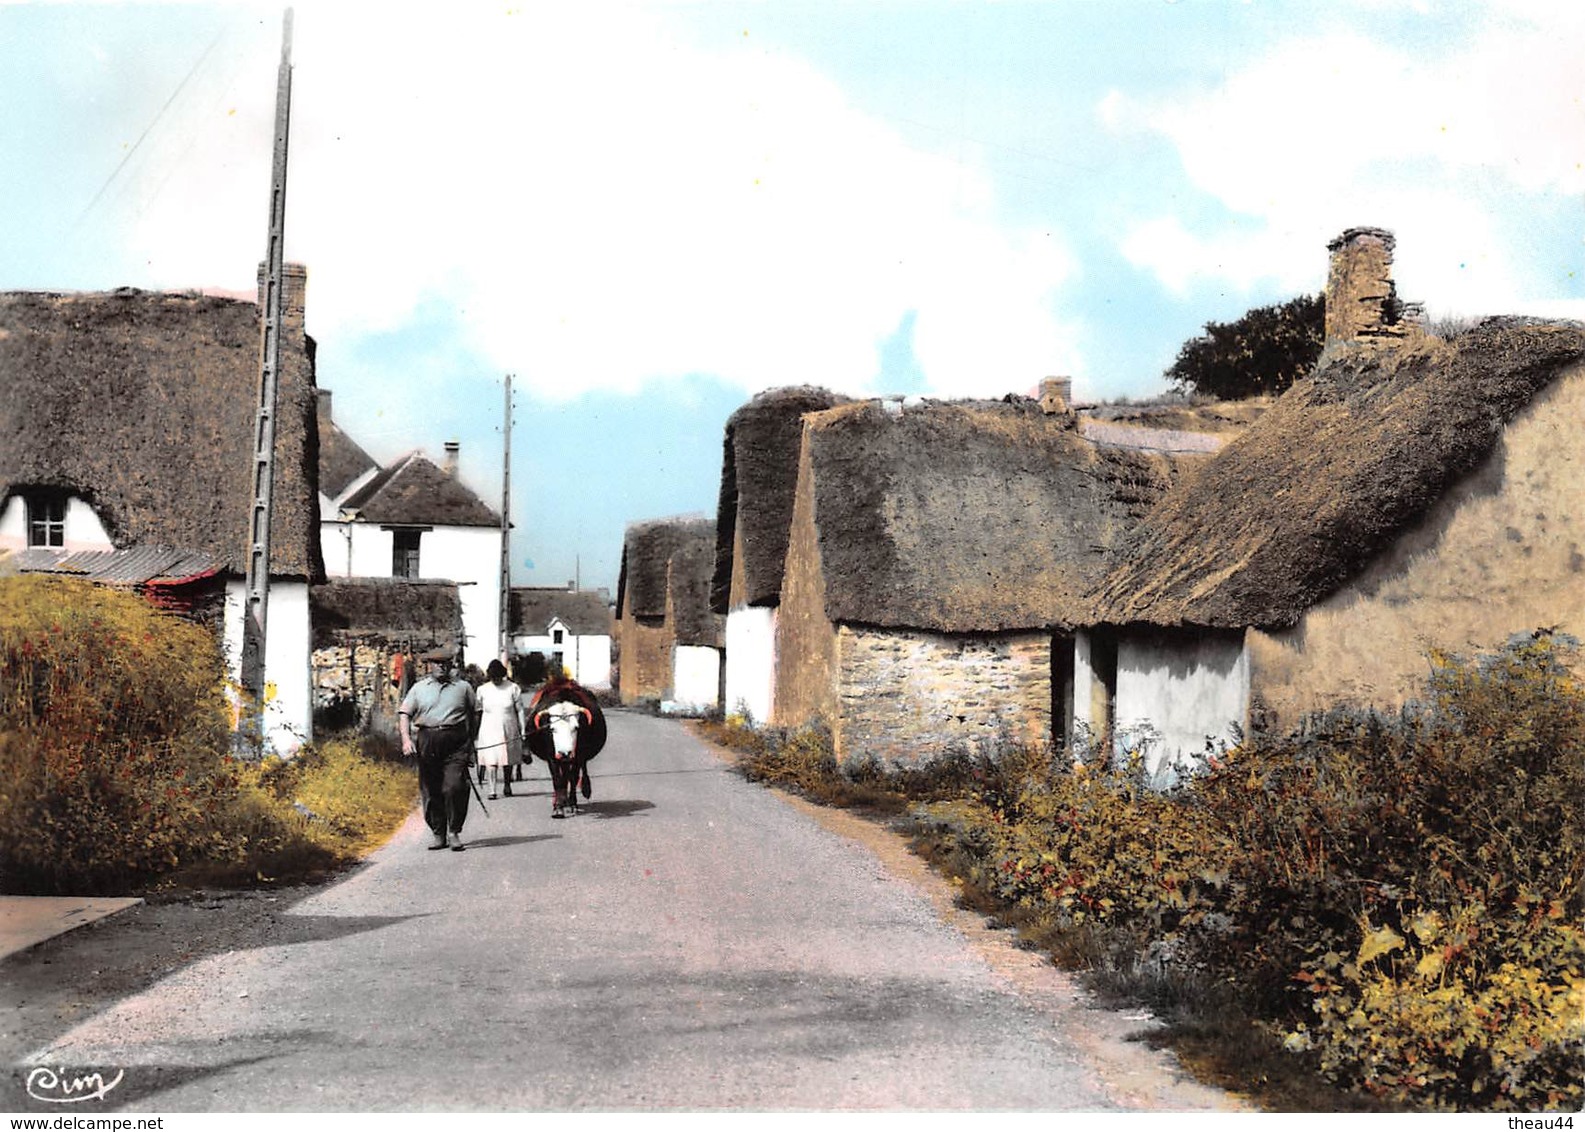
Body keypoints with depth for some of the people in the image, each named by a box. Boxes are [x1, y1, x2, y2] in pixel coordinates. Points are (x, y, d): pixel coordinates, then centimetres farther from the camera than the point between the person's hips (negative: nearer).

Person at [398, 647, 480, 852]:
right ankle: (438, 835, 13)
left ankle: (454, 832, -5)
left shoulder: (463, 687, 13)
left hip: (456, 743, -1)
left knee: (455, 787, -15)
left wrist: (471, 741, 12)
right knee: (430, 791, 3)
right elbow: (404, 713, 8)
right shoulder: (419, 688, 13)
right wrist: (406, 739, -6)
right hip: (427, 742, 1)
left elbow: (475, 713, 19)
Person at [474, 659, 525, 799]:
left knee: (508, 759, 8)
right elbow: (478, 711, 10)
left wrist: (522, 730, -1)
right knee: (492, 760, -11)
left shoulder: (512, 688, 0)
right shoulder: (482, 690, 4)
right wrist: (475, 732, 9)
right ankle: (492, 790, -12)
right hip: (489, 730, 0)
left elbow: (520, 710, 3)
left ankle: (507, 785, 27)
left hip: (509, 729, 0)